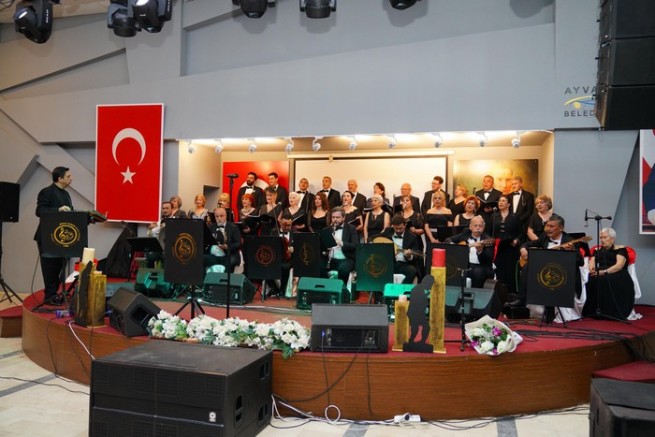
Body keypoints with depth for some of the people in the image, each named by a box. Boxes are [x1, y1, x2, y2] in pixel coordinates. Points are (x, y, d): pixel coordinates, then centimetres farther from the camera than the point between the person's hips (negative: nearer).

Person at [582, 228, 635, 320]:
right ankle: (594, 311, -30)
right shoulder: (597, 250, 27)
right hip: (598, 276, 4)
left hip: (616, 275, -4)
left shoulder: (620, 249, 12)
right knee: (591, 280, -31)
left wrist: (605, 272, -20)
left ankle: (610, 312, -33)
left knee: (608, 281, -38)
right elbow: (592, 263, 14)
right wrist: (592, 269, -11)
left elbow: (619, 265, -4)